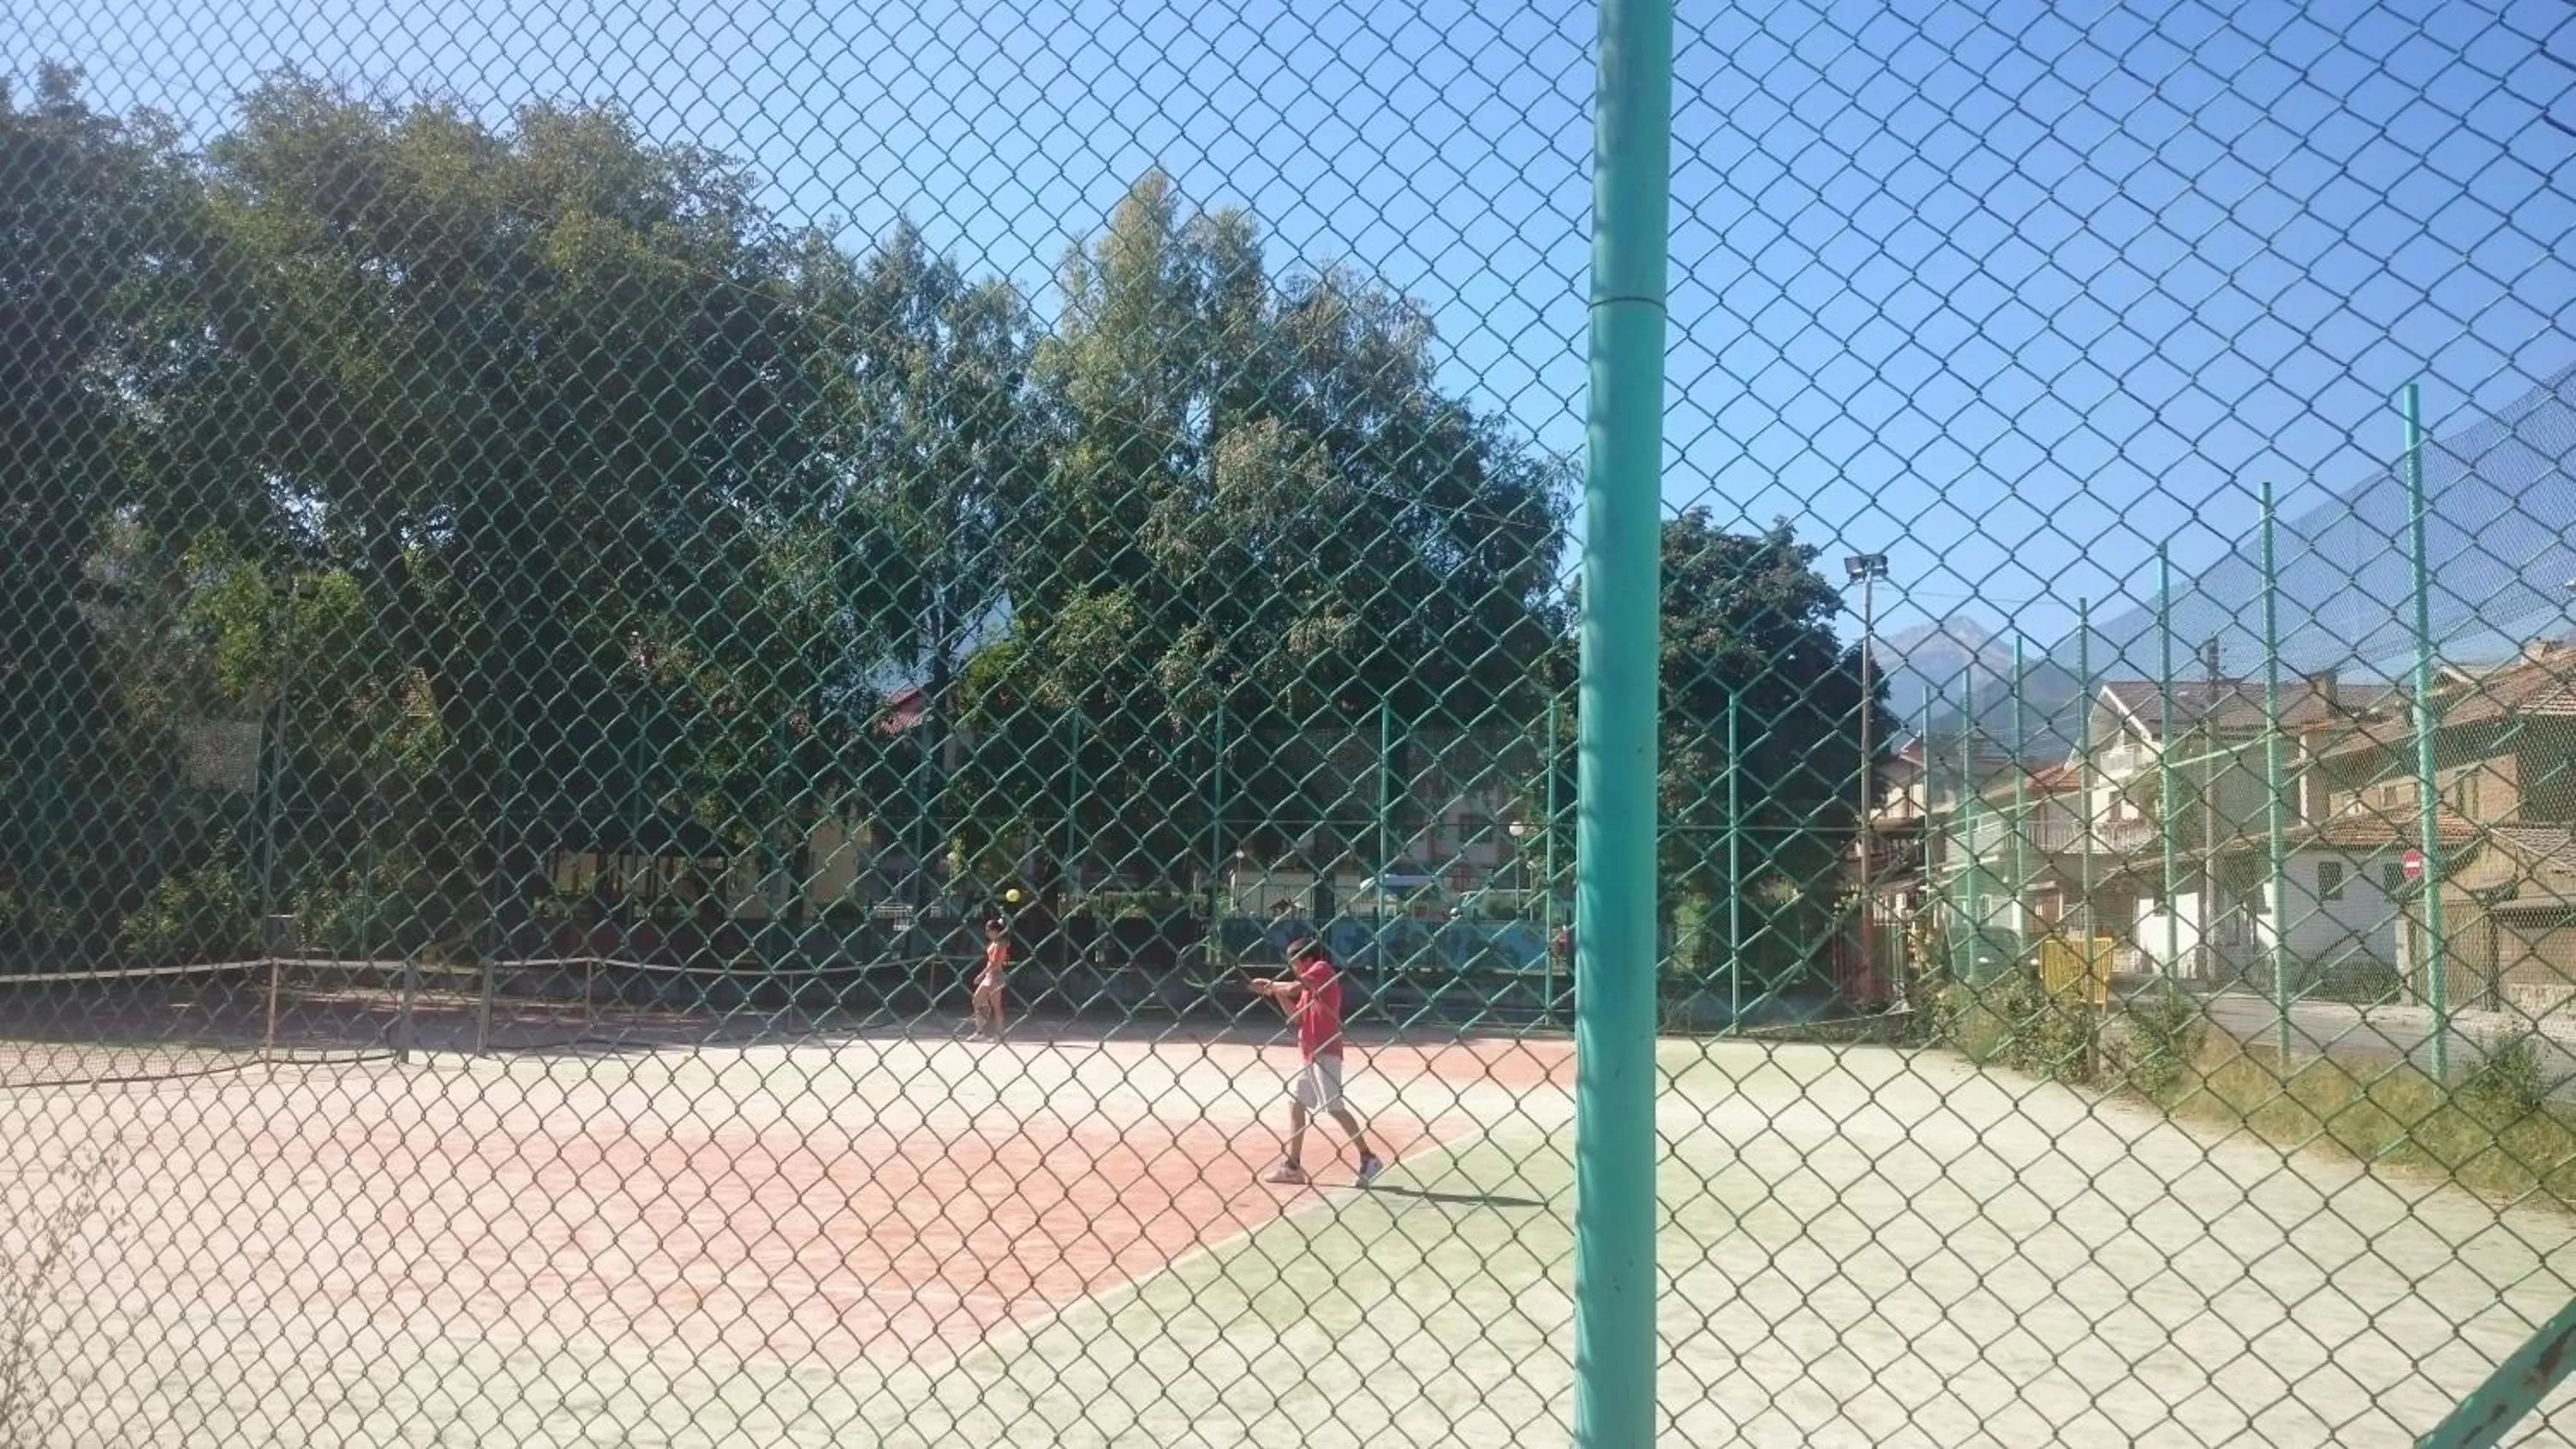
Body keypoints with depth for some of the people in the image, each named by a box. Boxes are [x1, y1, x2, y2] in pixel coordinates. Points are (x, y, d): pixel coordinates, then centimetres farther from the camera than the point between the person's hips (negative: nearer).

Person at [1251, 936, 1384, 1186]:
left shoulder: (1322, 968, -8)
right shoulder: (1308, 985, 19)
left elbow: (1293, 988, -21)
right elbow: (1296, 1017, 19)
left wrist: (1270, 984, -5)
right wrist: (1276, 993, 10)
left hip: (1325, 1051, -10)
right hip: (1307, 1053, 10)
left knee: (1333, 1107, -11)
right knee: (1295, 1102, 12)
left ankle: (1368, 1159, -7)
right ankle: (1293, 1166, 17)